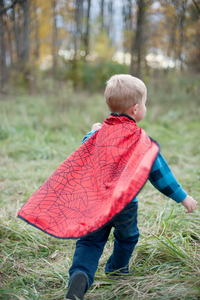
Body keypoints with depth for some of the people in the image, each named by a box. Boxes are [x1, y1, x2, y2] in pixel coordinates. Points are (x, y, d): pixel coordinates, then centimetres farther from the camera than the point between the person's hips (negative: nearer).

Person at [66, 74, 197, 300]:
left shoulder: (100, 131, 0)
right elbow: (159, 173, -8)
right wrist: (182, 197, 4)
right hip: (124, 204, -2)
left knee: (90, 241, 9)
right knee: (127, 238, 26)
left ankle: (80, 276, -15)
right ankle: (117, 269, 47)